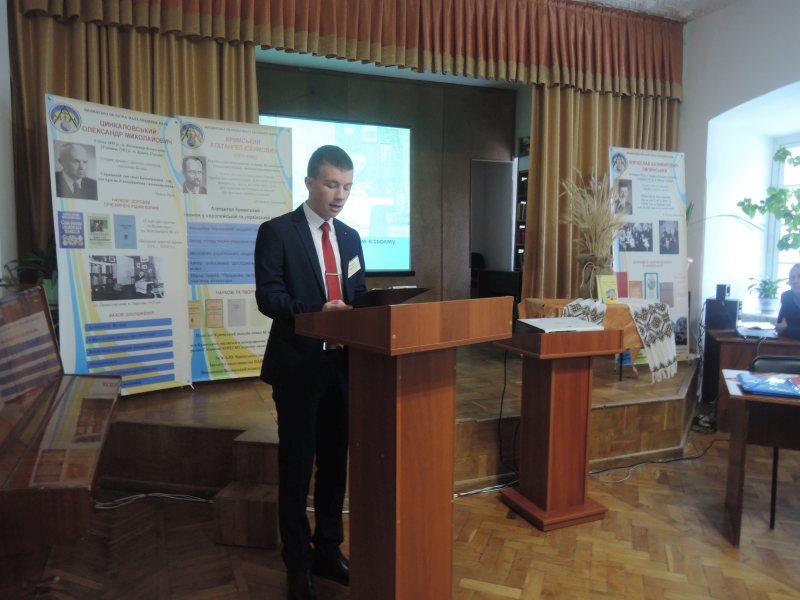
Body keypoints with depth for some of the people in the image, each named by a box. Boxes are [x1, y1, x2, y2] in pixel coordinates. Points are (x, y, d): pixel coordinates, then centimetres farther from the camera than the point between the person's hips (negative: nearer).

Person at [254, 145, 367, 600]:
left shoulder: (350, 237, 12)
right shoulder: (277, 232, -6)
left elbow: (359, 296, 13)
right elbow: (268, 297, -14)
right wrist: (317, 311, -29)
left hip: (342, 364, 5)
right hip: (298, 364, -5)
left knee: (335, 462, 15)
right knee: (296, 466, 8)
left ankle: (329, 550, 34)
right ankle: (298, 563, 26)